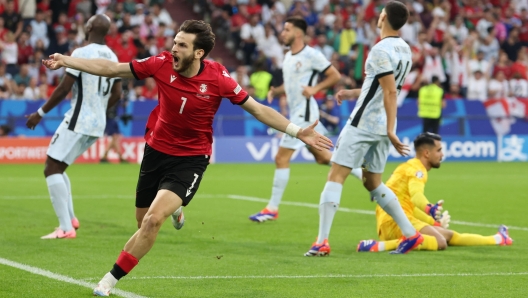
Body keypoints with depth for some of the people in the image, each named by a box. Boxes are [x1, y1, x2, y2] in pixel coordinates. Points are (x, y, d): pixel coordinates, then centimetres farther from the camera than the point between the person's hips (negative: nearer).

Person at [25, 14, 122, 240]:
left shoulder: (81, 54, -13)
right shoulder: (112, 57, 9)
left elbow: (64, 89, -15)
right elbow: (116, 95, 15)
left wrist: (40, 113, -6)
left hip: (78, 122, -8)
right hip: (97, 125, 8)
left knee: (52, 169, -5)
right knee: (57, 168, 21)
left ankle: (66, 228, -12)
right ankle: (70, 218, 19)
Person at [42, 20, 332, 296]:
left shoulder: (218, 78, -19)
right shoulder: (162, 64, -14)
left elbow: (258, 110, -9)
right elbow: (110, 69, -6)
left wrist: (297, 132, -16)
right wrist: (66, 61, -10)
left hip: (191, 158, -3)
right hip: (156, 150, 3)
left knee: (152, 221, -20)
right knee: (144, 223, 13)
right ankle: (174, 209, 50)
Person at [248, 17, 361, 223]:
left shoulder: (311, 55, -12)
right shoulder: (288, 57, 14)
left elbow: (335, 76, -10)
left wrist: (314, 88, -20)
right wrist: (275, 91, 6)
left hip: (304, 112, -10)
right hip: (297, 112, 10)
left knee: (281, 158, -9)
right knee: (323, 157, 14)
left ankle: (272, 209, -5)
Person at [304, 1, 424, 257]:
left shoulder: (381, 50, -16)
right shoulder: (404, 50, 10)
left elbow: (390, 92, -21)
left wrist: (391, 131, -22)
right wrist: (354, 93, 26)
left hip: (362, 123, -8)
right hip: (380, 127, 8)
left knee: (335, 177, -5)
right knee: (373, 183, 18)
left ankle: (322, 242, -11)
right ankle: (410, 234, 15)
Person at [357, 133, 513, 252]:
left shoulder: (410, 167, 23)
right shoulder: (417, 169, -9)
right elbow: (416, 195, -32)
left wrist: (435, 223, 40)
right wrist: (430, 209, -52)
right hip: (395, 221, -10)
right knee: (440, 242, -29)